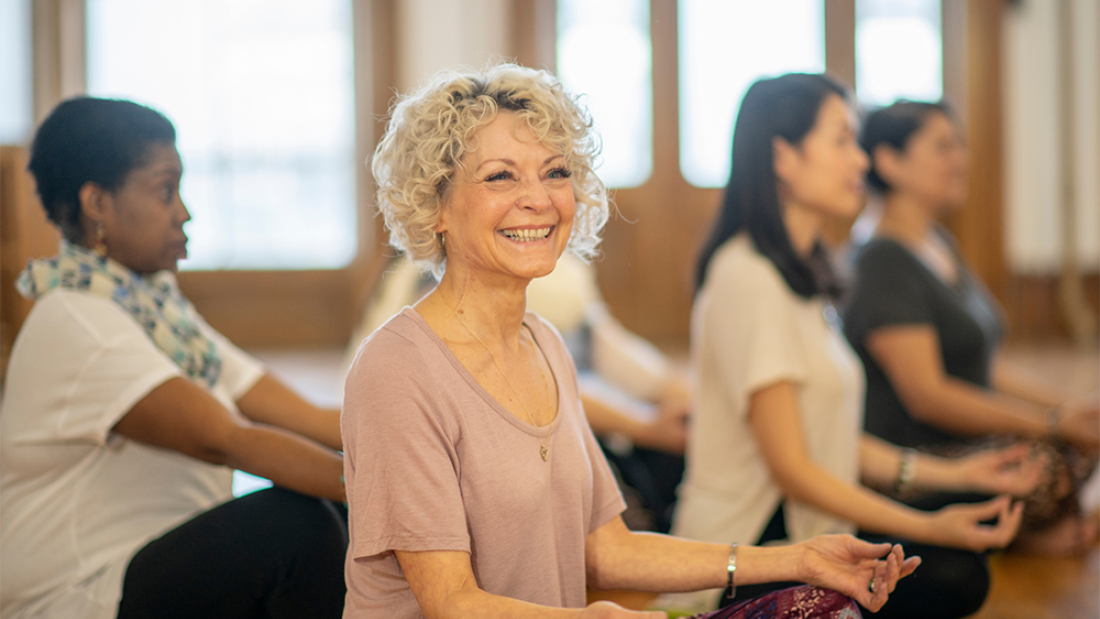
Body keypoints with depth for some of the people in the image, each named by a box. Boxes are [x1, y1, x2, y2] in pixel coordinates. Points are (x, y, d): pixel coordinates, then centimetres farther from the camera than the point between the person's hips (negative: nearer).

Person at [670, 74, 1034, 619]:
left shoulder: (803, 274, 16)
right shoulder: (748, 280, -15)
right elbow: (792, 468, -17)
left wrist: (956, 473, 11)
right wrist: (928, 528, -21)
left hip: (801, 535, 9)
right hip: (749, 550, -9)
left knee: (961, 570, -12)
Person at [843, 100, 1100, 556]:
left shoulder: (939, 243, 16)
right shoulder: (883, 264, -15)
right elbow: (926, 394, -22)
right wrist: (1053, 425, -21)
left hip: (972, 442, 10)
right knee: (1055, 468, -25)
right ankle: (1023, 535, -2)